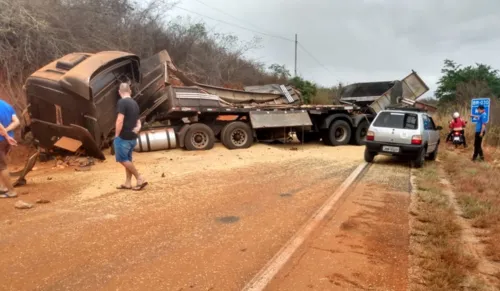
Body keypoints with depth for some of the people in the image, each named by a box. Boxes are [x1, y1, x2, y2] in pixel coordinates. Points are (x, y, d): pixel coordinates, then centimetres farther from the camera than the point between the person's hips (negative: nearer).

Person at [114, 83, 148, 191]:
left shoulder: (122, 102, -14)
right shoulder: (135, 103, 12)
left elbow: (120, 121, -22)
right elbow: (137, 121, 20)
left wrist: (116, 136, -13)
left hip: (123, 137, -8)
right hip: (132, 137, 8)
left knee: (122, 159, 0)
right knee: (127, 159, 15)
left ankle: (140, 179, -1)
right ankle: (128, 183, 20)